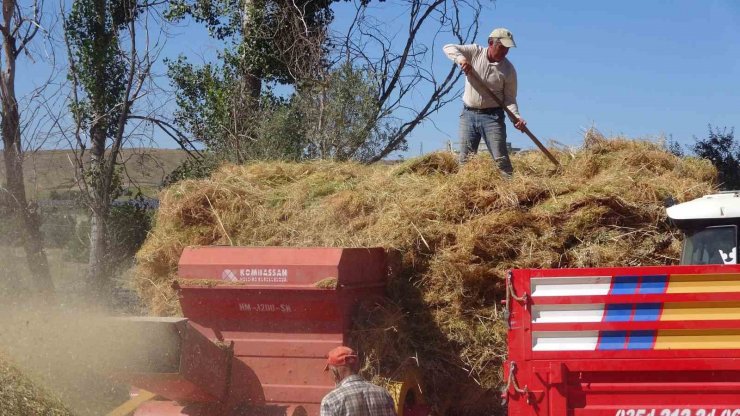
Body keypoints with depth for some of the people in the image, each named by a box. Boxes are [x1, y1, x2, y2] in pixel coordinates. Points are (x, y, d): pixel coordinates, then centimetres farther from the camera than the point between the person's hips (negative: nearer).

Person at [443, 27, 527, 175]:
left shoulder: (508, 70, -6)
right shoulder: (475, 52, -3)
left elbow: (509, 98, -2)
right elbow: (448, 48, -7)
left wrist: (516, 117, -20)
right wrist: (460, 58, -28)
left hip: (492, 116, -2)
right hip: (468, 114, 2)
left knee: (501, 158, -9)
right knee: (465, 159, 4)